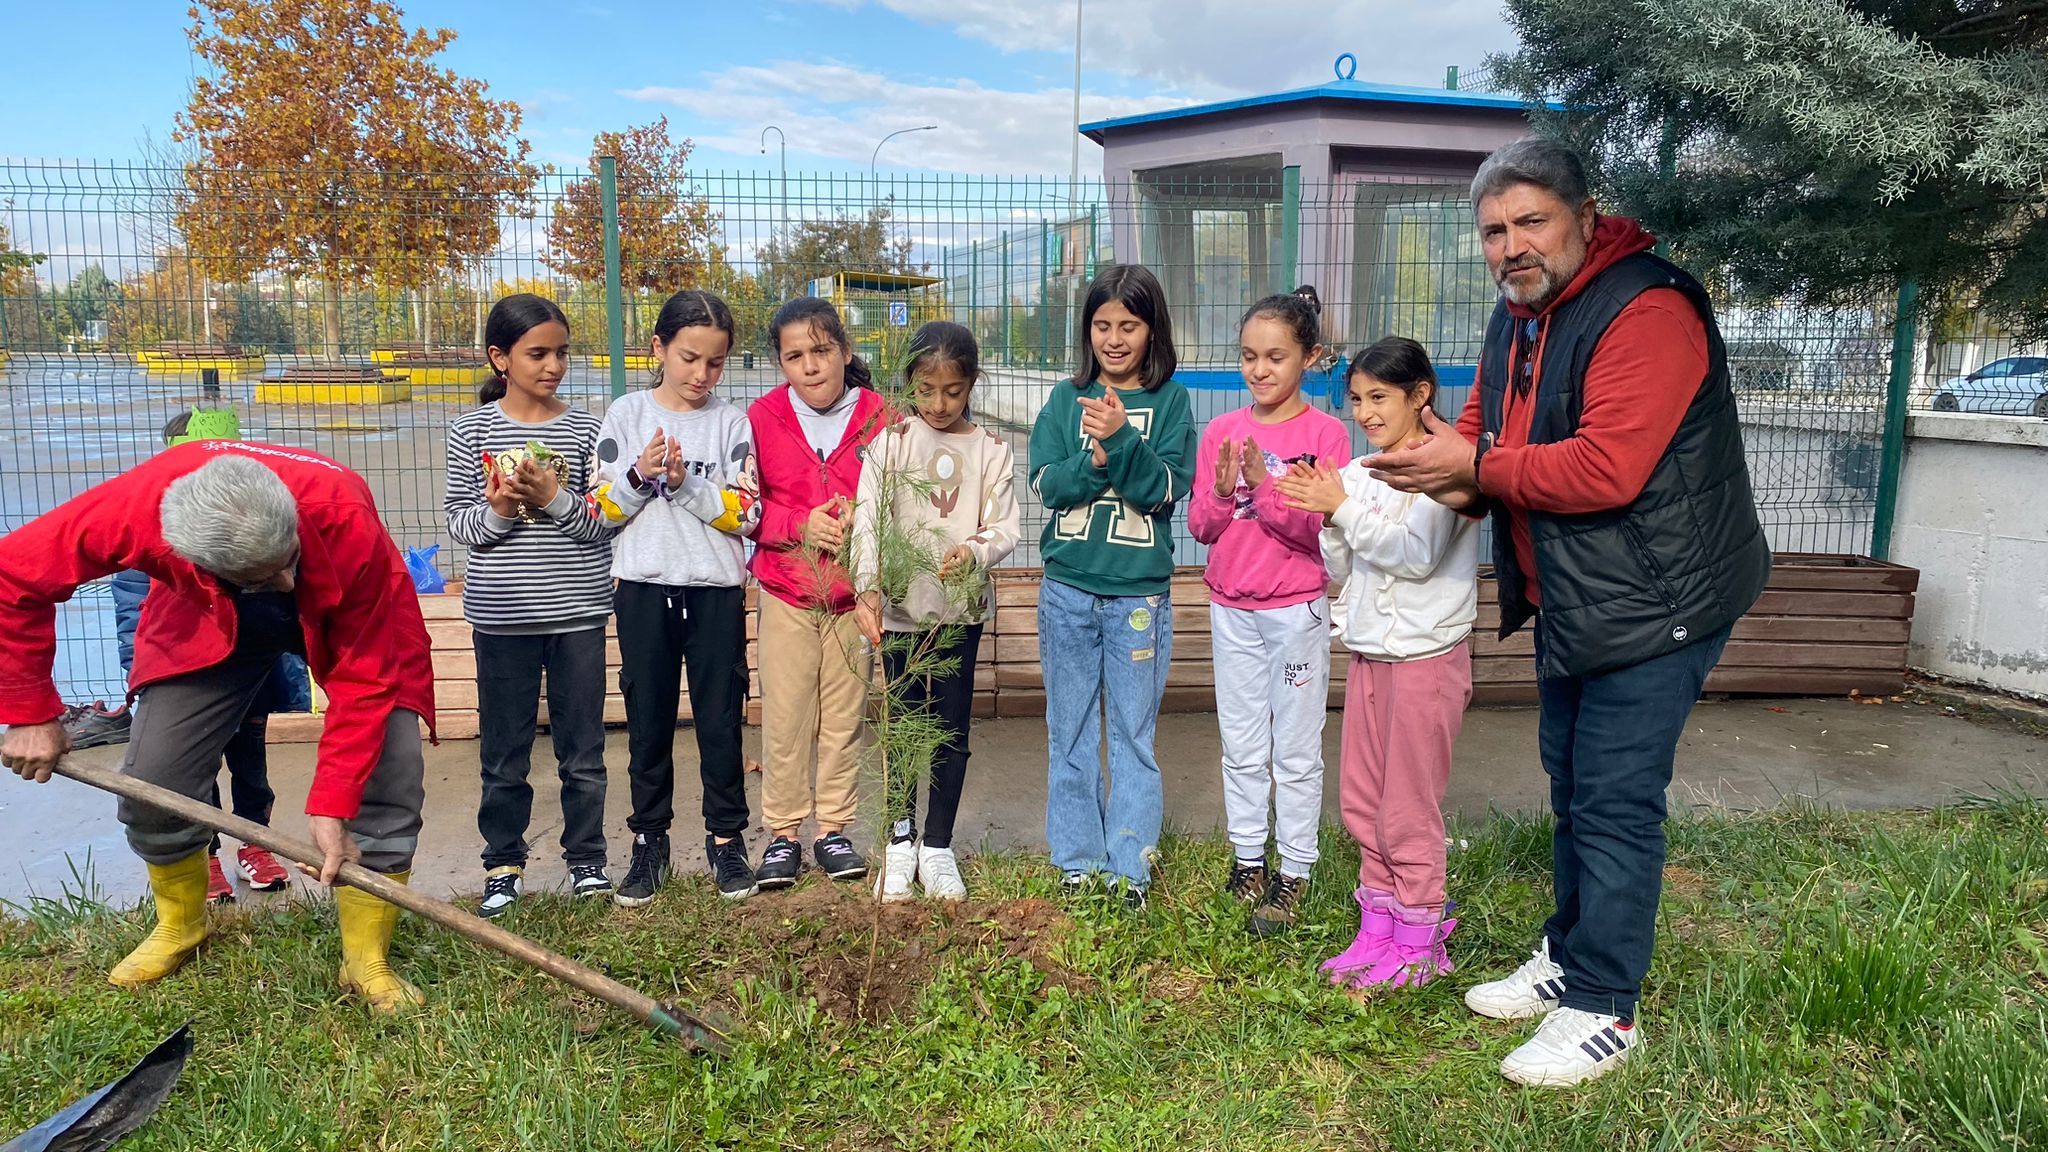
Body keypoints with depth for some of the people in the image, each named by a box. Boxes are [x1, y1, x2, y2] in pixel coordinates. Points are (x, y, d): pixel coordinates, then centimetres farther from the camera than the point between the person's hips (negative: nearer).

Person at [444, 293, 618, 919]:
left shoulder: (585, 429, 1)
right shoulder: (472, 429, 2)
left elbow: (608, 520, -2)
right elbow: (458, 521, 2)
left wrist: (555, 499, -17)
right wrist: (496, 511, -17)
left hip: (578, 610, 0)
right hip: (502, 614, 0)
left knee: (583, 748, 9)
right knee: (503, 751, 10)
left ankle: (586, 859, 23)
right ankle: (503, 864, 24)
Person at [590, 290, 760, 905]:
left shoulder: (731, 421, 1)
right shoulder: (626, 414, 3)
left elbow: (745, 514, -5)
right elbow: (603, 508, 1)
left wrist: (686, 483, -16)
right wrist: (639, 476, -16)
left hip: (716, 589, -1)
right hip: (643, 587, 1)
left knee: (721, 720, 5)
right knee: (648, 720, 8)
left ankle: (726, 839, 19)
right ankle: (649, 842, 21)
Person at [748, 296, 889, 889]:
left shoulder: (877, 418, -4)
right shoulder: (762, 418, -3)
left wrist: (860, 520, -18)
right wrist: (800, 525, -15)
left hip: (853, 593, 0)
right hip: (785, 592, 0)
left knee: (845, 716, 9)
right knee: (784, 718, 4)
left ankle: (834, 829, 23)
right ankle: (783, 834, 18)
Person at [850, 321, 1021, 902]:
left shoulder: (991, 450, 0)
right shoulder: (890, 442, -4)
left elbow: (1005, 527, -2)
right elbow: (867, 519, -13)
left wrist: (973, 551, -25)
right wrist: (868, 588, -29)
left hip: (961, 606, 1)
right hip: (900, 605, -1)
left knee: (952, 730, 7)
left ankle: (937, 846, 22)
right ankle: (900, 839, 26)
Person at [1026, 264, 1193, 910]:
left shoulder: (1169, 402, 2)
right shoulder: (1066, 400, 6)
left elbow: (1167, 489, -9)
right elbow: (1045, 484, -4)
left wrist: (1121, 439, -22)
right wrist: (1094, 462, -21)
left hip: (1139, 592, -2)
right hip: (1068, 589, 2)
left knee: (1134, 734, 4)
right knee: (1070, 730, 9)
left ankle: (1132, 867, 14)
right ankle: (1077, 860, 21)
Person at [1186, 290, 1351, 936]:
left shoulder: (1325, 433, -6)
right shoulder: (1221, 432, 5)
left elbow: (1321, 528, -13)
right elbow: (1200, 526, 3)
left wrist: (1265, 484, -23)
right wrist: (1222, 492, -16)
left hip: (1296, 608, -4)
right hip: (1232, 609, 4)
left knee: (1296, 750, 5)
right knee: (1241, 746, 12)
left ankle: (1294, 872, 15)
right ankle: (1247, 859, 25)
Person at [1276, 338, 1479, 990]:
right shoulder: (1357, 473, 9)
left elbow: (1418, 554, -22)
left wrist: (1344, 507, -20)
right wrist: (1330, 519, -7)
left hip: (1428, 655, -7)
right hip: (1369, 654, 7)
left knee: (1408, 807, 2)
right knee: (1362, 802, 13)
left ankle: (1419, 941, 16)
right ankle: (1377, 928, 26)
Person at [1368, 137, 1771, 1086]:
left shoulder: (1646, 312, -22)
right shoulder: (1517, 318, 9)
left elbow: (1607, 468, -31)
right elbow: (1484, 434, 12)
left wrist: (1477, 467, -21)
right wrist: (1456, 480, -12)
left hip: (1653, 604, -10)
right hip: (1568, 604, 10)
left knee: (1614, 800, -4)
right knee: (1571, 785, 19)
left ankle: (1603, 1009, 10)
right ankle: (1569, 958, 35)